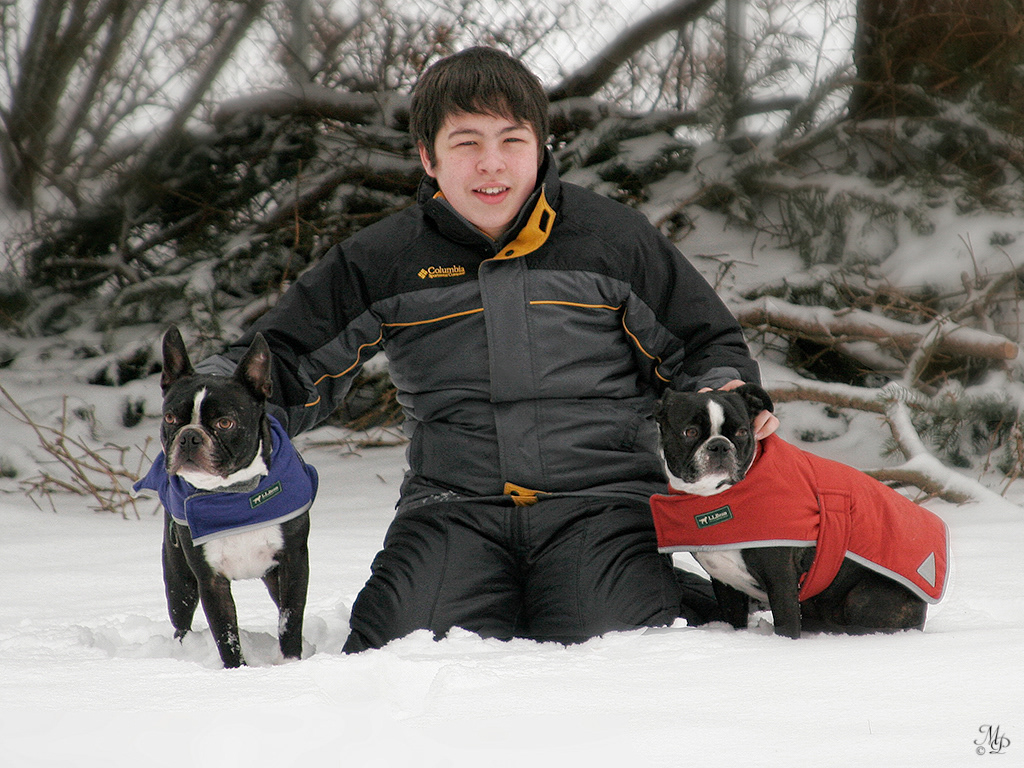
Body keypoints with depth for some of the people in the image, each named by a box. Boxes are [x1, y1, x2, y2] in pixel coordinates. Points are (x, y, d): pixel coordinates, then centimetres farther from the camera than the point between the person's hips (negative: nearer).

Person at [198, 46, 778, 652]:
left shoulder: (615, 238, 6)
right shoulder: (382, 262, 9)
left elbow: (706, 345, 15)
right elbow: (290, 366, 14)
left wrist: (727, 399, -8)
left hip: (600, 502, -1)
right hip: (454, 507, 1)